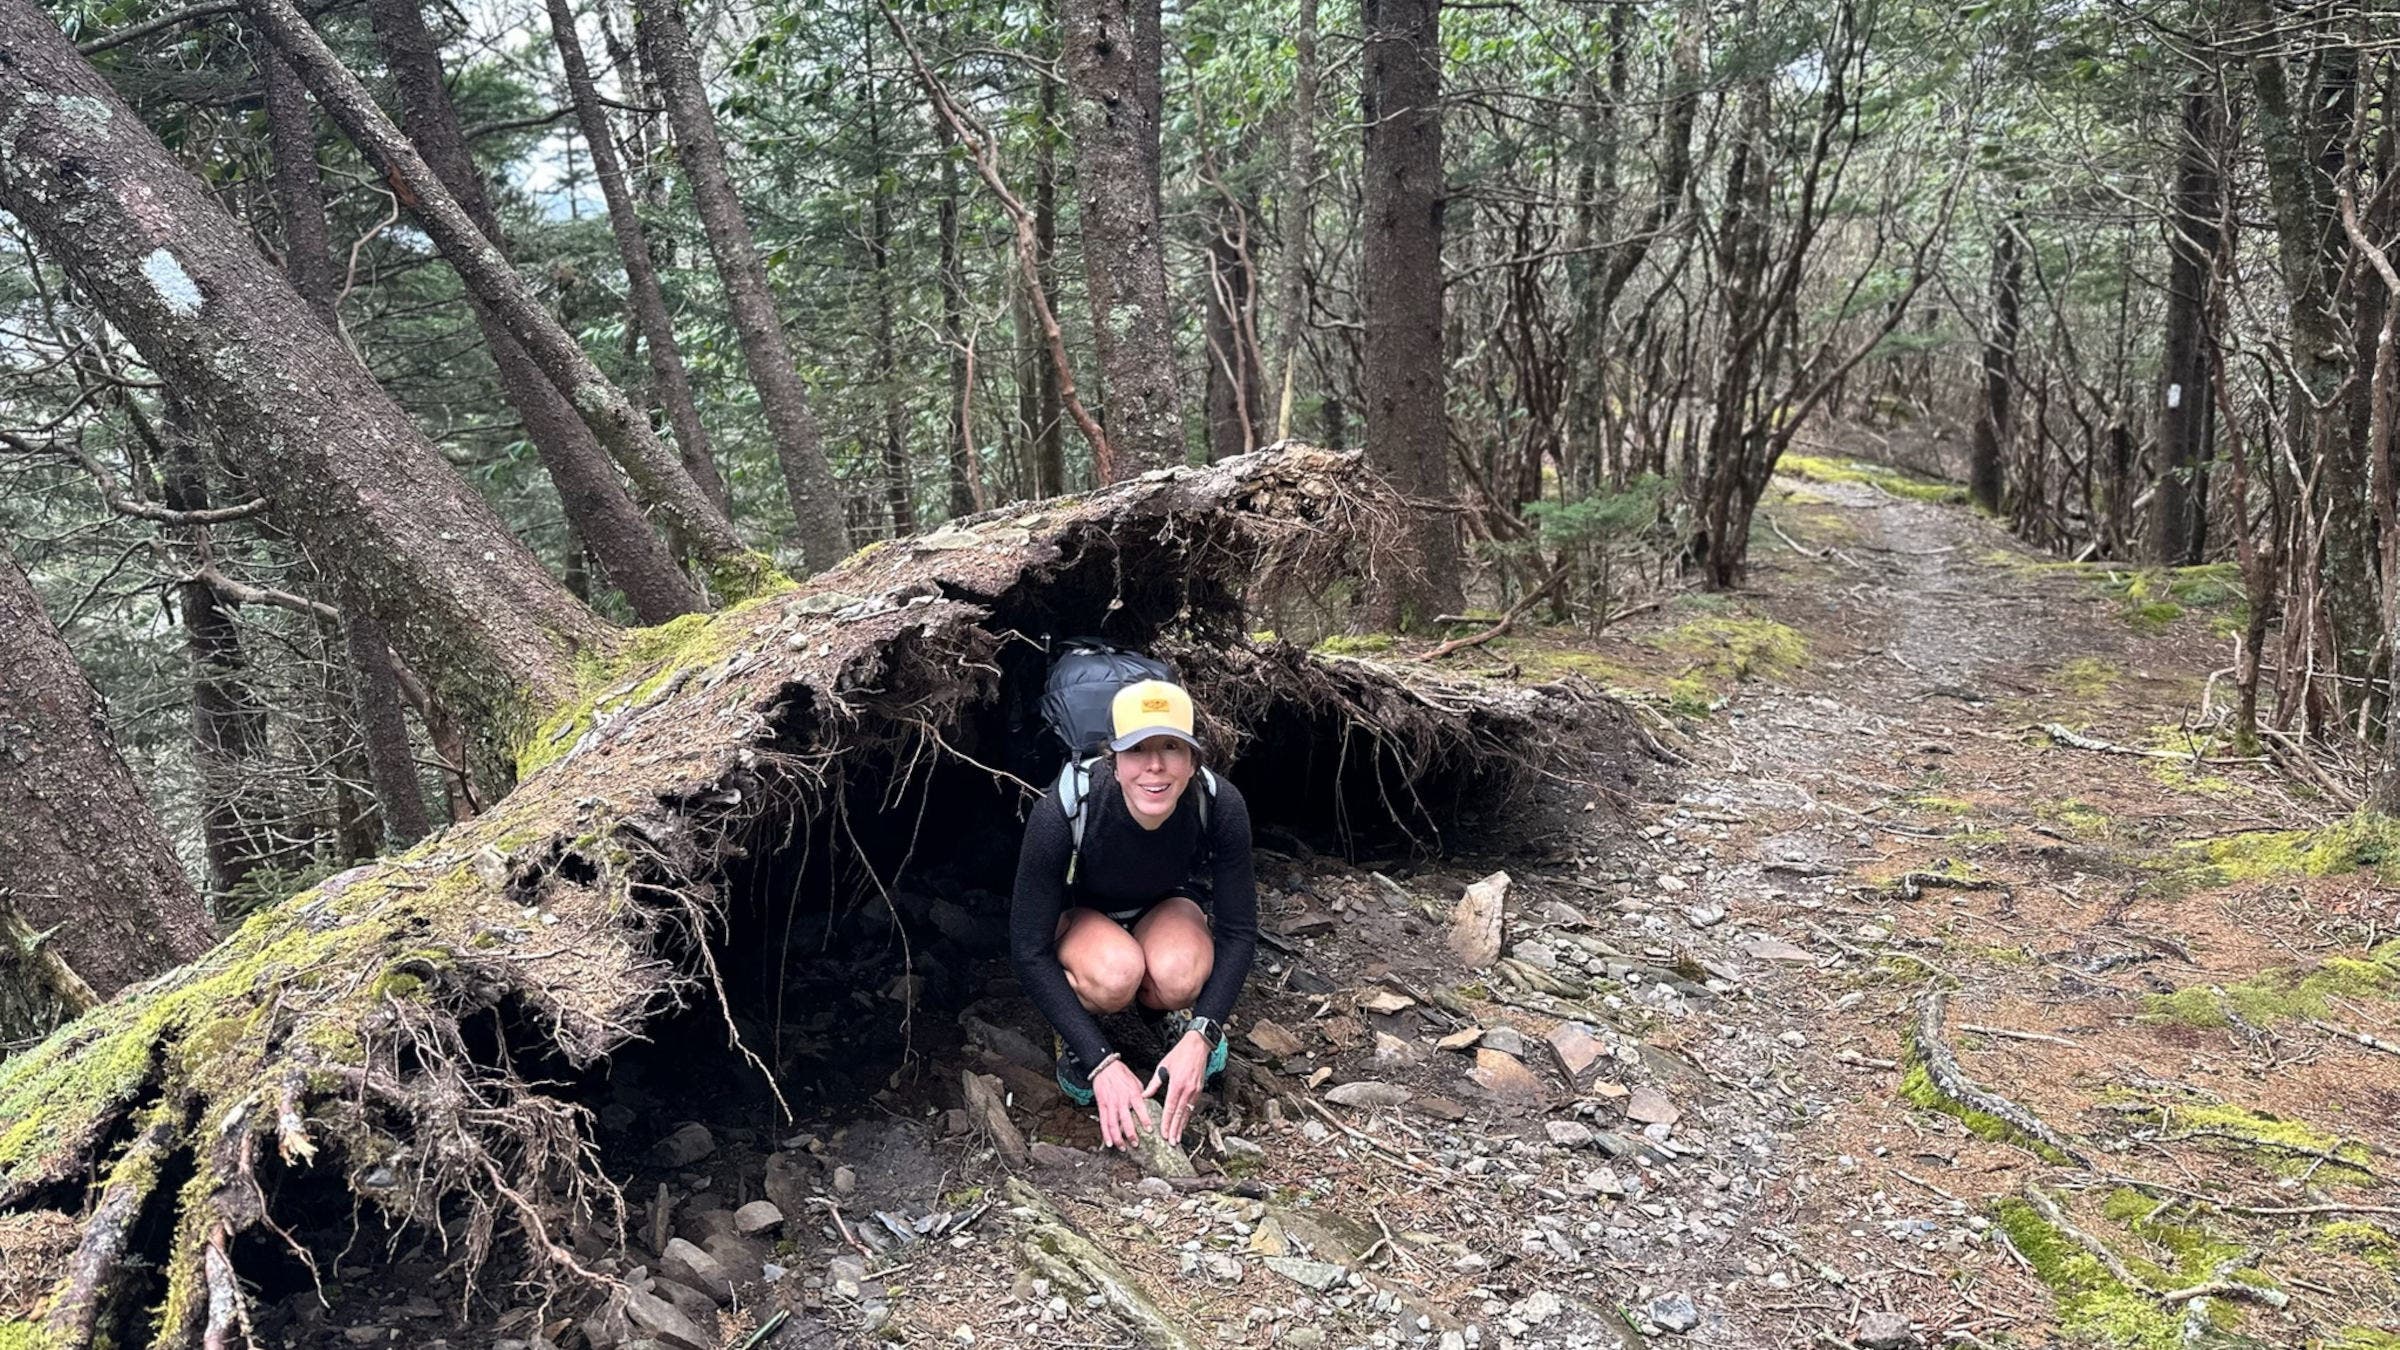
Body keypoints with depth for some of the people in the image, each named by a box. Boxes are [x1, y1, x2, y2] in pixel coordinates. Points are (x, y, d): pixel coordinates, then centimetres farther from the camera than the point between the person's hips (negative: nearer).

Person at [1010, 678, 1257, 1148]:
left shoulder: (1220, 806, -30)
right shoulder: (1060, 813, -36)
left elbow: (1238, 932, -17)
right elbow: (1029, 951, -27)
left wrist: (1200, 1036, -28)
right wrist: (1101, 1062, -31)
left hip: (1166, 909, 2)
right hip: (1079, 916, -1)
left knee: (1180, 976, -34)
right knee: (1115, 973, -37)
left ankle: (1166, 1010, 3)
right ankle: (1071, 1034, -2)